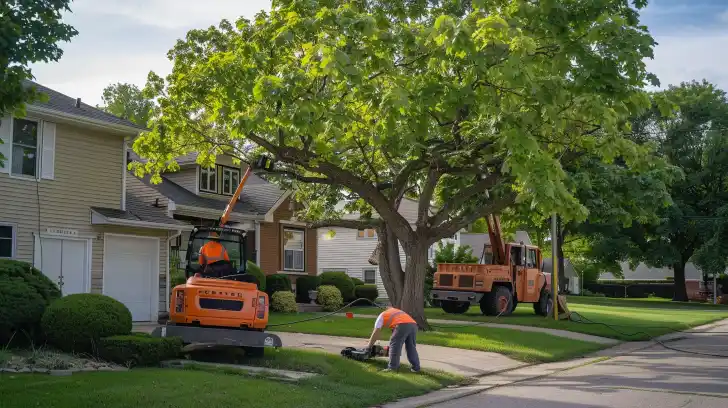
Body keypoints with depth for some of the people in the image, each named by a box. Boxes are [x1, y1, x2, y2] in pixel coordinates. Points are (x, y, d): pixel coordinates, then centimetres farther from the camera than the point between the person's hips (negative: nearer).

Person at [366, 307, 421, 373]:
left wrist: (369, 346, 30)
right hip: (413, 325, 6)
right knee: (411, 348, 15)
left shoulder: (381, 316, 24)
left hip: (402, 325, -6)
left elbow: (376, 333, 21)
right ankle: (416, 367, 15)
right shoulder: (396, 312, 42)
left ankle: (392, 367, 2)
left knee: (394, 346, 4)